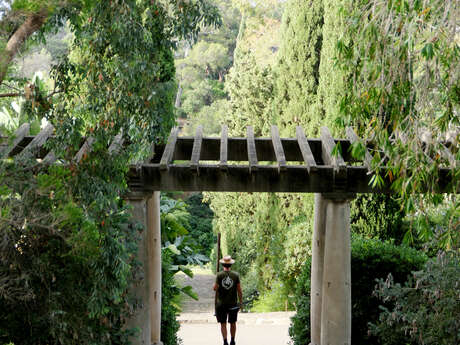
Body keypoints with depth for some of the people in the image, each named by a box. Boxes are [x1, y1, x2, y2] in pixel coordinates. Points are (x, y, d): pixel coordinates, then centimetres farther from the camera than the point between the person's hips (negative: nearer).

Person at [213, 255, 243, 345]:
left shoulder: (219, 275, -9)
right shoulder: (236, 275, -6)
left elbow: (215, 288, -10)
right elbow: (239, 290, -5)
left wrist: (216, 283, 11)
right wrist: (241, 302, 3)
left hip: (221, 303, -1)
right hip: (233, 303, 1)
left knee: (223, 324, 6)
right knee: (233, 323, 15)